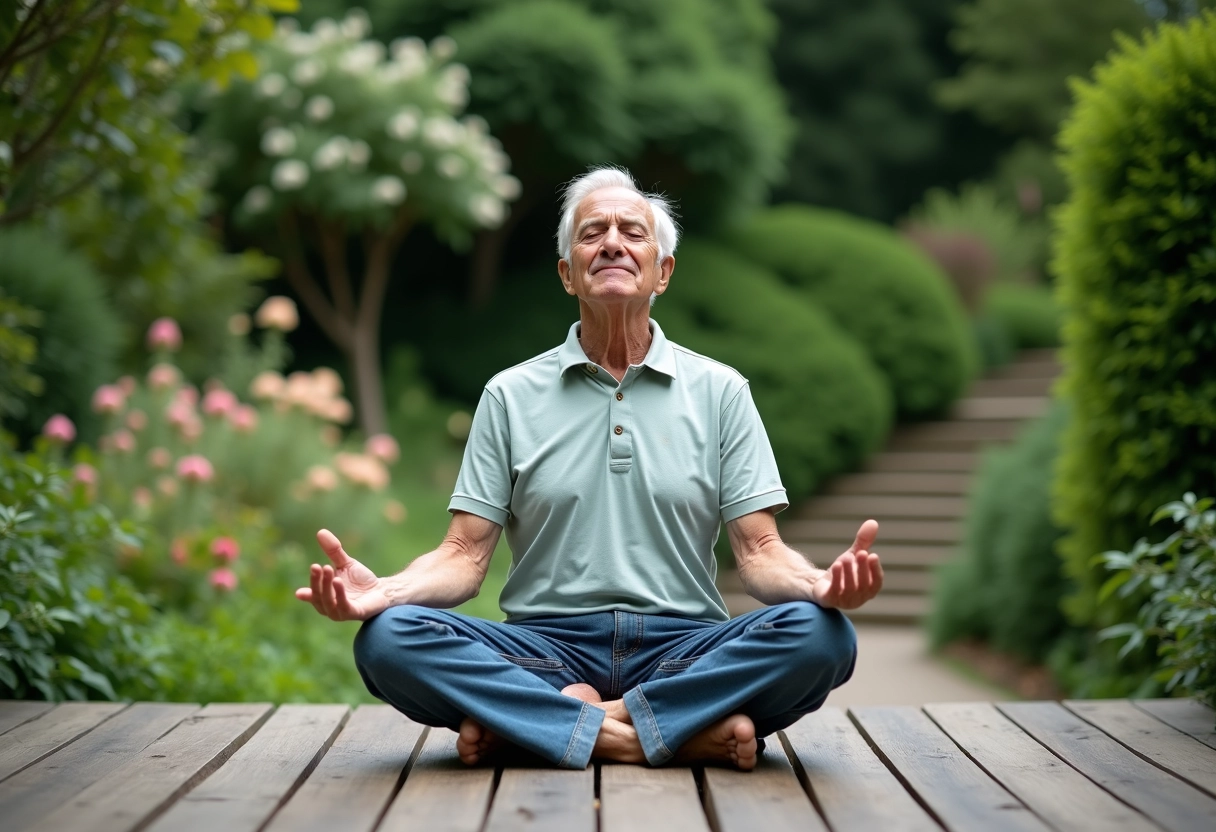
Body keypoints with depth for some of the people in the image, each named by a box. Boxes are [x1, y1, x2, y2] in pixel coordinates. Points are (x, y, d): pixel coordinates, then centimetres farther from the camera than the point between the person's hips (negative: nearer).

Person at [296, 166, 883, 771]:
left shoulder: (720, 391, 9)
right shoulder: (510, 396, 9)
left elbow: (759, 551, 3)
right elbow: (465, 554, 3)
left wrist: (821, 583, -21)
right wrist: (382, 590, -19)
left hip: (682, 646, 1)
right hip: (546, 648, 0)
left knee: (819, 635, -29)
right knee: (389, 639, -27)